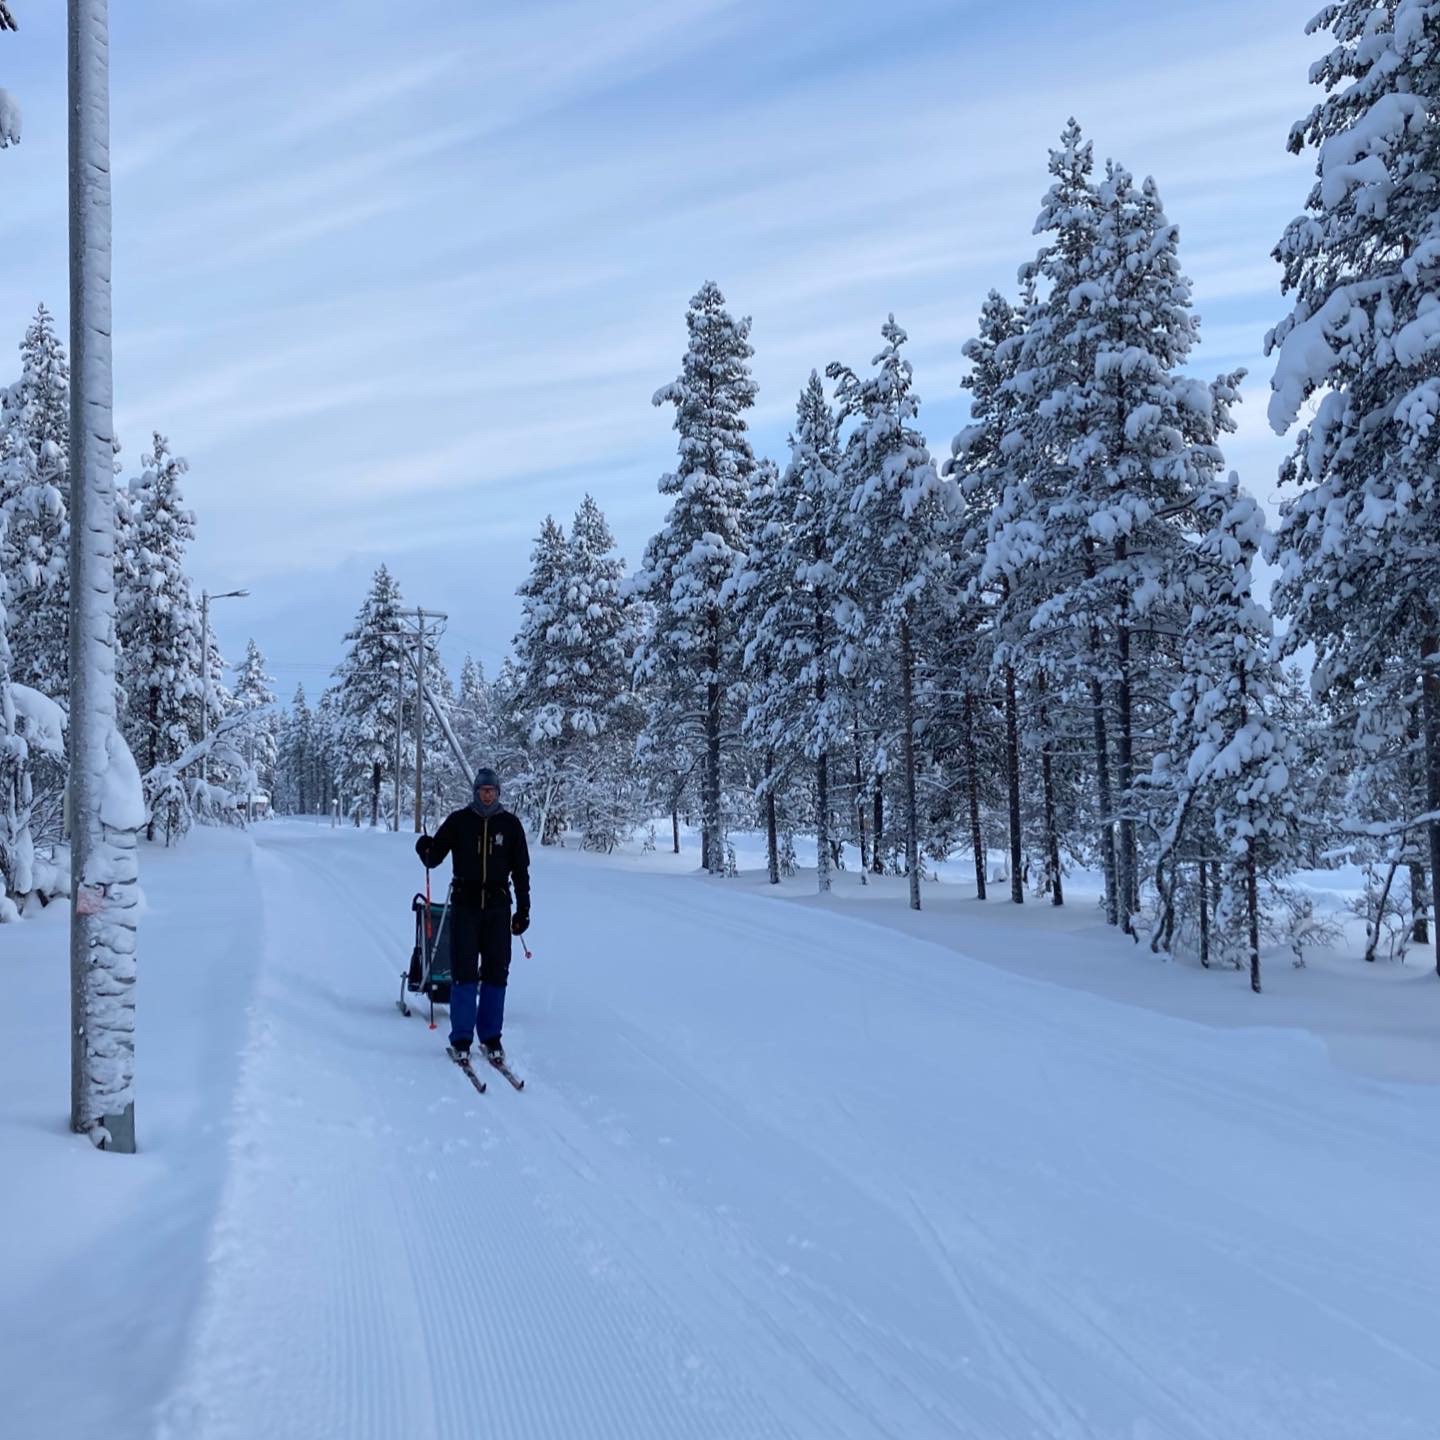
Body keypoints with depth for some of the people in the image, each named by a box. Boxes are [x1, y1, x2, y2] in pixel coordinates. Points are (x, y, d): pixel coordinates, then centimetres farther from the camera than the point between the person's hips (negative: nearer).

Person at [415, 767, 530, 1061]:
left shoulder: (510, 824, 5)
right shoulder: (459, 821, 2)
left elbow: (521, 870, 9)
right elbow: (434, 859, 3)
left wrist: (523, 909, 6)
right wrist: (426, 849, -21)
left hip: (498, 906, 1)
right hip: (465, 904, -1)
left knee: (496, 972, 4)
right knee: (464, 972, -2)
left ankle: (491, 1036, 14)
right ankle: (461, 1038, 6)